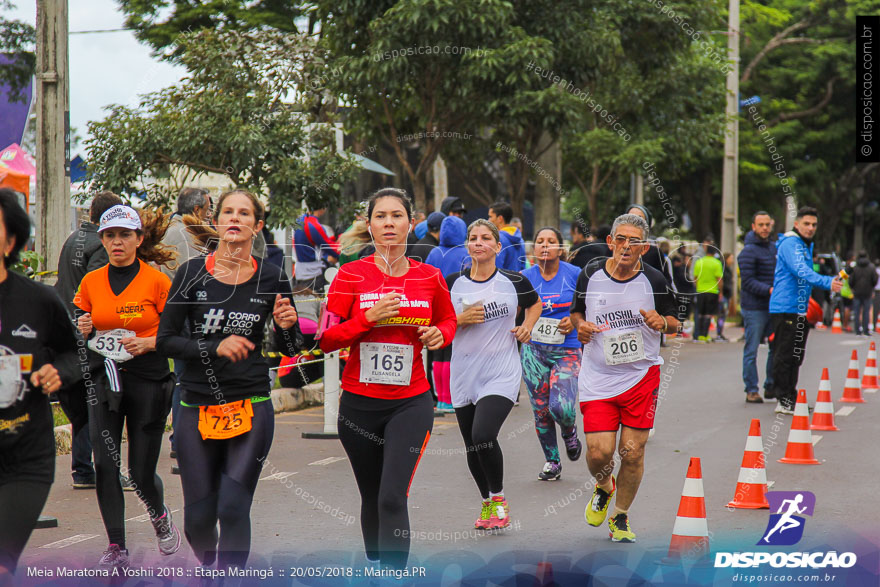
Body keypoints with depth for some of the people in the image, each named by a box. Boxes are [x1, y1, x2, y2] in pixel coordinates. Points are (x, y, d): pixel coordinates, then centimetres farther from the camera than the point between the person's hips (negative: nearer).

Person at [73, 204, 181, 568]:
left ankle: (160, 516, 34)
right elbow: (77, 334, 15)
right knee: (105, 465, -7)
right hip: (104, 378, 3)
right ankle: (116, 548, 2)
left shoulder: (158, 281, -5)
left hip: (148, 380, -3)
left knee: (141, 471, 1)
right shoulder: (91, 282, 6)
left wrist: (148, 343, -17)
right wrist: (82, 330, -7)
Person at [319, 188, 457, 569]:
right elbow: (326, 339, -5)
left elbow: (447, 320, 19)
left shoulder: (430, 277, 1)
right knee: (371, 498, 16)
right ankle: (374, 566, 37)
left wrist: (439, 334, -4)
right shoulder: (351, 275, -3)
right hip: (359, 404, 1)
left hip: (411, 404, -1)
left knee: (393, 499, -16)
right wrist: (369, 318, -19)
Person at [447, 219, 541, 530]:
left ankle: (499, 496, 3)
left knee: (483, 436, -22)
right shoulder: (452, 283, 2)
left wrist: (527, 326, 2)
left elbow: (535, 303, 19)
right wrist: (461, 320, -11)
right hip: (464, 376, 3)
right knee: (472, 446, 10)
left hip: (502, 373, -3)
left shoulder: (514, 281, -1)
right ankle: (487, 503, 34)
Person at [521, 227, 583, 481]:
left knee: (561, 407, -17)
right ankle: (552, 462, 22)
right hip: (534, 349, 2)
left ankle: (570, 431, 20)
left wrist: (575, 319, -10)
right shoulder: (526, 277, 1)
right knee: (541, 410, 4)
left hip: (567, 350, -2)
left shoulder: (575, 274, -3)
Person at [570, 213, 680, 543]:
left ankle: (620, 517, 22)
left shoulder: (654, 281, -4)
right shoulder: (590, 275, -1)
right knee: (598, 453, -7)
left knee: (633, 452, -1)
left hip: (641, 376, -1)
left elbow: (675, 323, 7)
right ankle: (604, 487, 31)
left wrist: (662, 322, -16)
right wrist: (580, 325, -7)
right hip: (597, 377, 1)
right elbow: (576, 311, 15)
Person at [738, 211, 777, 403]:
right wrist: (769, 290, -25)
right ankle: (751, 390, 5)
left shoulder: (774, 247, 14)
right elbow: (748, 281, -15)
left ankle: (771, 386, 22)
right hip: (754, 308, -7)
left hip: (774, 306, 7)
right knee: (751, 350, -2)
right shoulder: (749, 251, -9)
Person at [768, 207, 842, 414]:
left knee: (795, 357, 13)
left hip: (800, 310, 10)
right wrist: (827, 282, -42)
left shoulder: (806, 245, 18)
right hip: (785, 309, -10)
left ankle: (791, 399, 20)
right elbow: (801, 271, -29)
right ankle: (783, 401, -2)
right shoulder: (790, 244, -14)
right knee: (784, 356, -6)